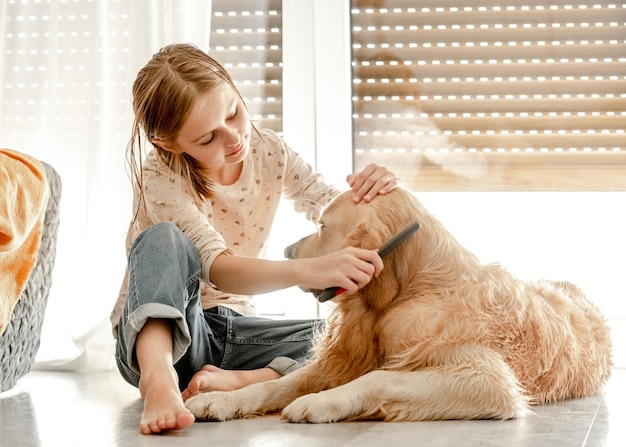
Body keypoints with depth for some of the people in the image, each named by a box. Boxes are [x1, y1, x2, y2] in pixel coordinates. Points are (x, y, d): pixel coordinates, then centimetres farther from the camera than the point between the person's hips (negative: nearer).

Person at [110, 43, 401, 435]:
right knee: (163, 239, -34)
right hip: (157, 333, -4)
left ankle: (234, 380, -32)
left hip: (234, 328, 5)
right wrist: (309, 270, -47)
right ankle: (158, 377, -51)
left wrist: (369, 193, -22)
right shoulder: (161, 177, -16)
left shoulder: (269, 152, -1)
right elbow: (217, 267, -30)